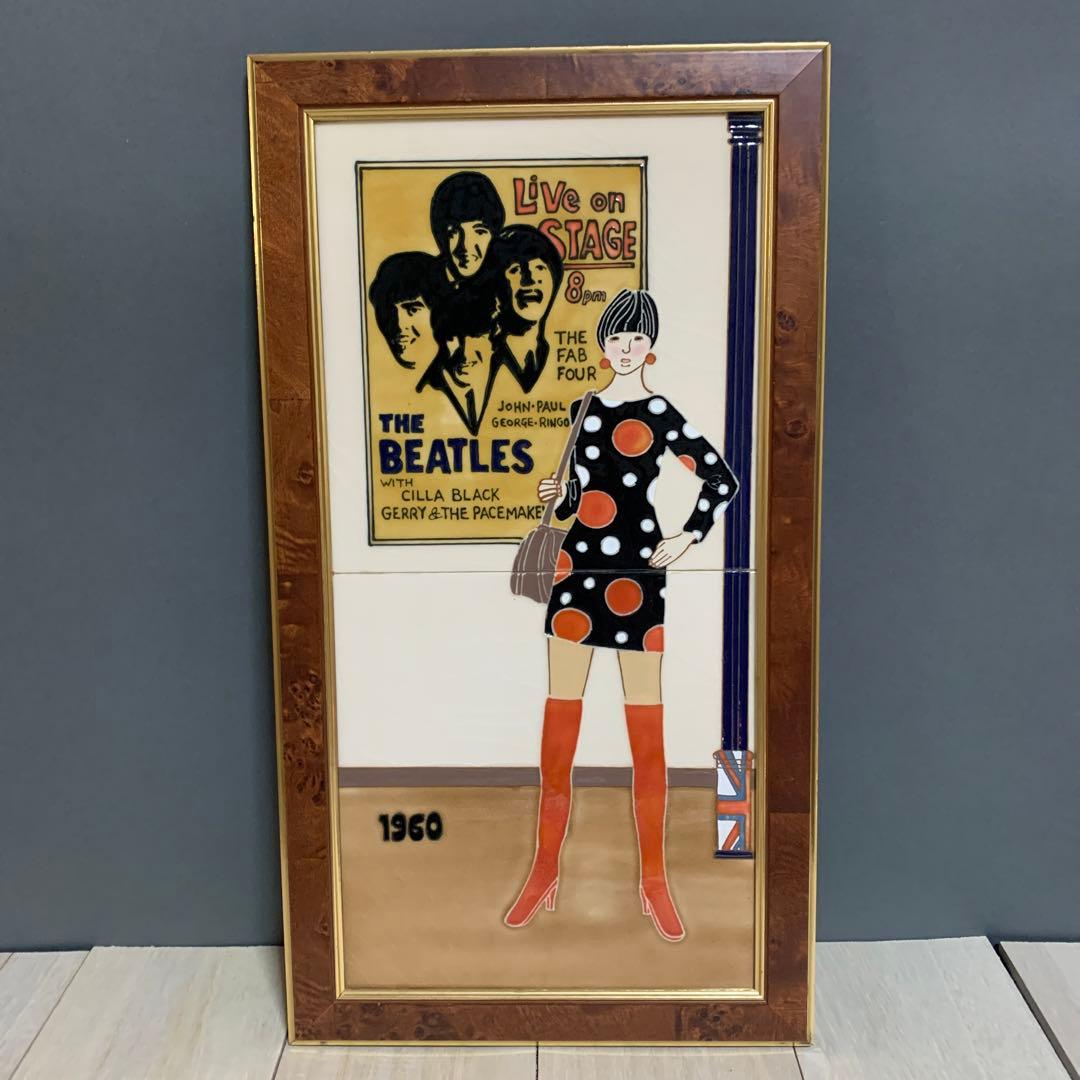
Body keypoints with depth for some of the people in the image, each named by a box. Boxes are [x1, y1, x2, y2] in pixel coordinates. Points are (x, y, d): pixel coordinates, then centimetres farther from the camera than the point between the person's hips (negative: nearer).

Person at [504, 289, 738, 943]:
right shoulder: (585, 408, 13)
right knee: (560, 723, 6)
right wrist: (558, 496, 3)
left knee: (648, 732, 2)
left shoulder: (662, 413, -1)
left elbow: (724, 480, 2)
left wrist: (688, 538, -4)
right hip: (578, 568, 4)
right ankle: (546, 873, 18)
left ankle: (655, 883, 15)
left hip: (636, 573, -4)